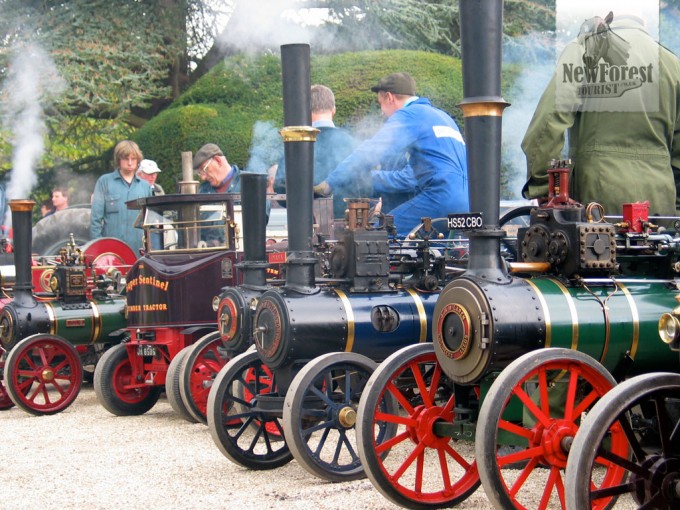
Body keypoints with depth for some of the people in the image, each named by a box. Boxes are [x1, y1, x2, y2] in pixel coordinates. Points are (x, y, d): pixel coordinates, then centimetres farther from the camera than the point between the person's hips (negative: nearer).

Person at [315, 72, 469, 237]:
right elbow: (413, 176, 35)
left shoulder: (409, 115, 2)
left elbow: (370, 152, -6)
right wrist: (368, 179, 39)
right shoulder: (439, 115, 31)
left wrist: (330, 183, 1)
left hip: (443, 197, -9)